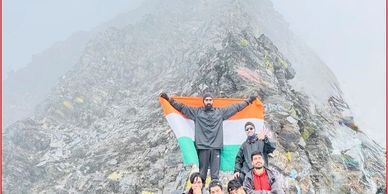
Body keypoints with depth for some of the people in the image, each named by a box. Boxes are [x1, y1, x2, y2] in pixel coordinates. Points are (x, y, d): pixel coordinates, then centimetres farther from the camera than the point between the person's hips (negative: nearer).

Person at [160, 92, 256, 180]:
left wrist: (249, 100, 22)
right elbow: (182, 107, 9)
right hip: (202, 146, -1)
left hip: (216, 146, 1)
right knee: (202, 172, 4)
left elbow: (236, 107, 19)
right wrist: (169, 99, 3)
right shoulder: (197, 112, 9)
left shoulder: (220, 111, 13)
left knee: (215, 173, 3)